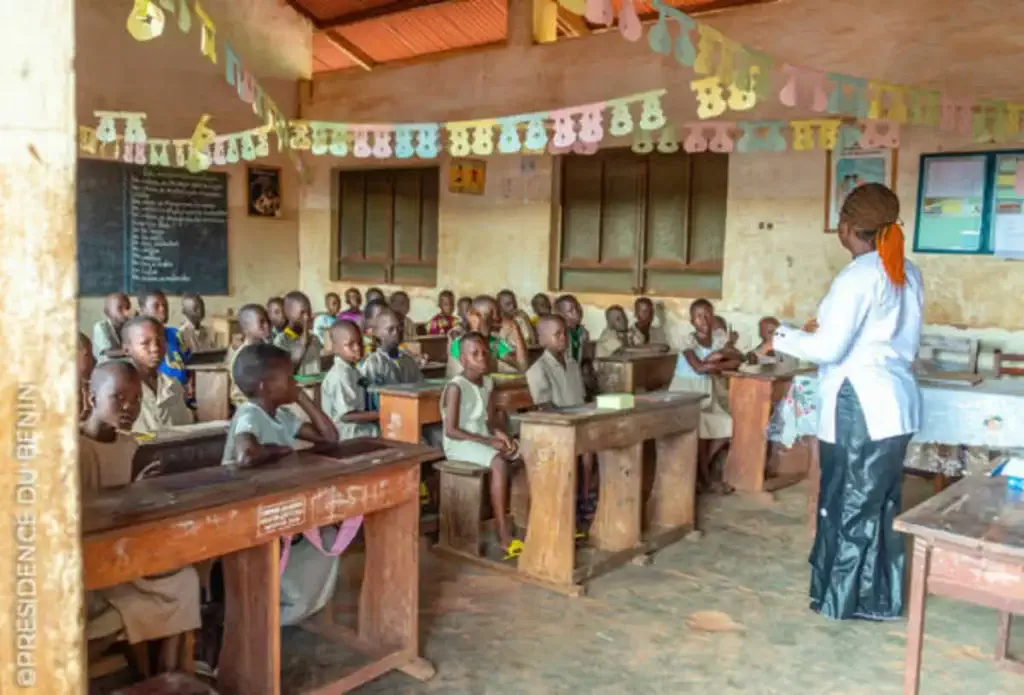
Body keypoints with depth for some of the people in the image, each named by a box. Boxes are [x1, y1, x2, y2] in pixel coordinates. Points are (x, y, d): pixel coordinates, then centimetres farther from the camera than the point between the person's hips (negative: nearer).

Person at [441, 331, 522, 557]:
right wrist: (488, 441, -23)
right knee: (499, 462, -33)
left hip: (483, 439, 8)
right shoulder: (456, 387, -17)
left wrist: (499, 433, -9)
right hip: (459, 444, -8)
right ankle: (504, 536, -30)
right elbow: (451, 431, -21)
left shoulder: (488, 382, 7)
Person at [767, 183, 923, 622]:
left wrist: (782, 339, -2)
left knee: (848, 504, 5)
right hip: (895, 402, 8)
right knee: (881, 503, 15)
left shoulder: (858, 276, -15)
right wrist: (831, 327, 22)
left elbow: (828, 349, -17)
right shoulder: (908, 274, 11)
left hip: (860, 406, -8)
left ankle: (842, 599, 18)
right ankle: (881, 599, 25)